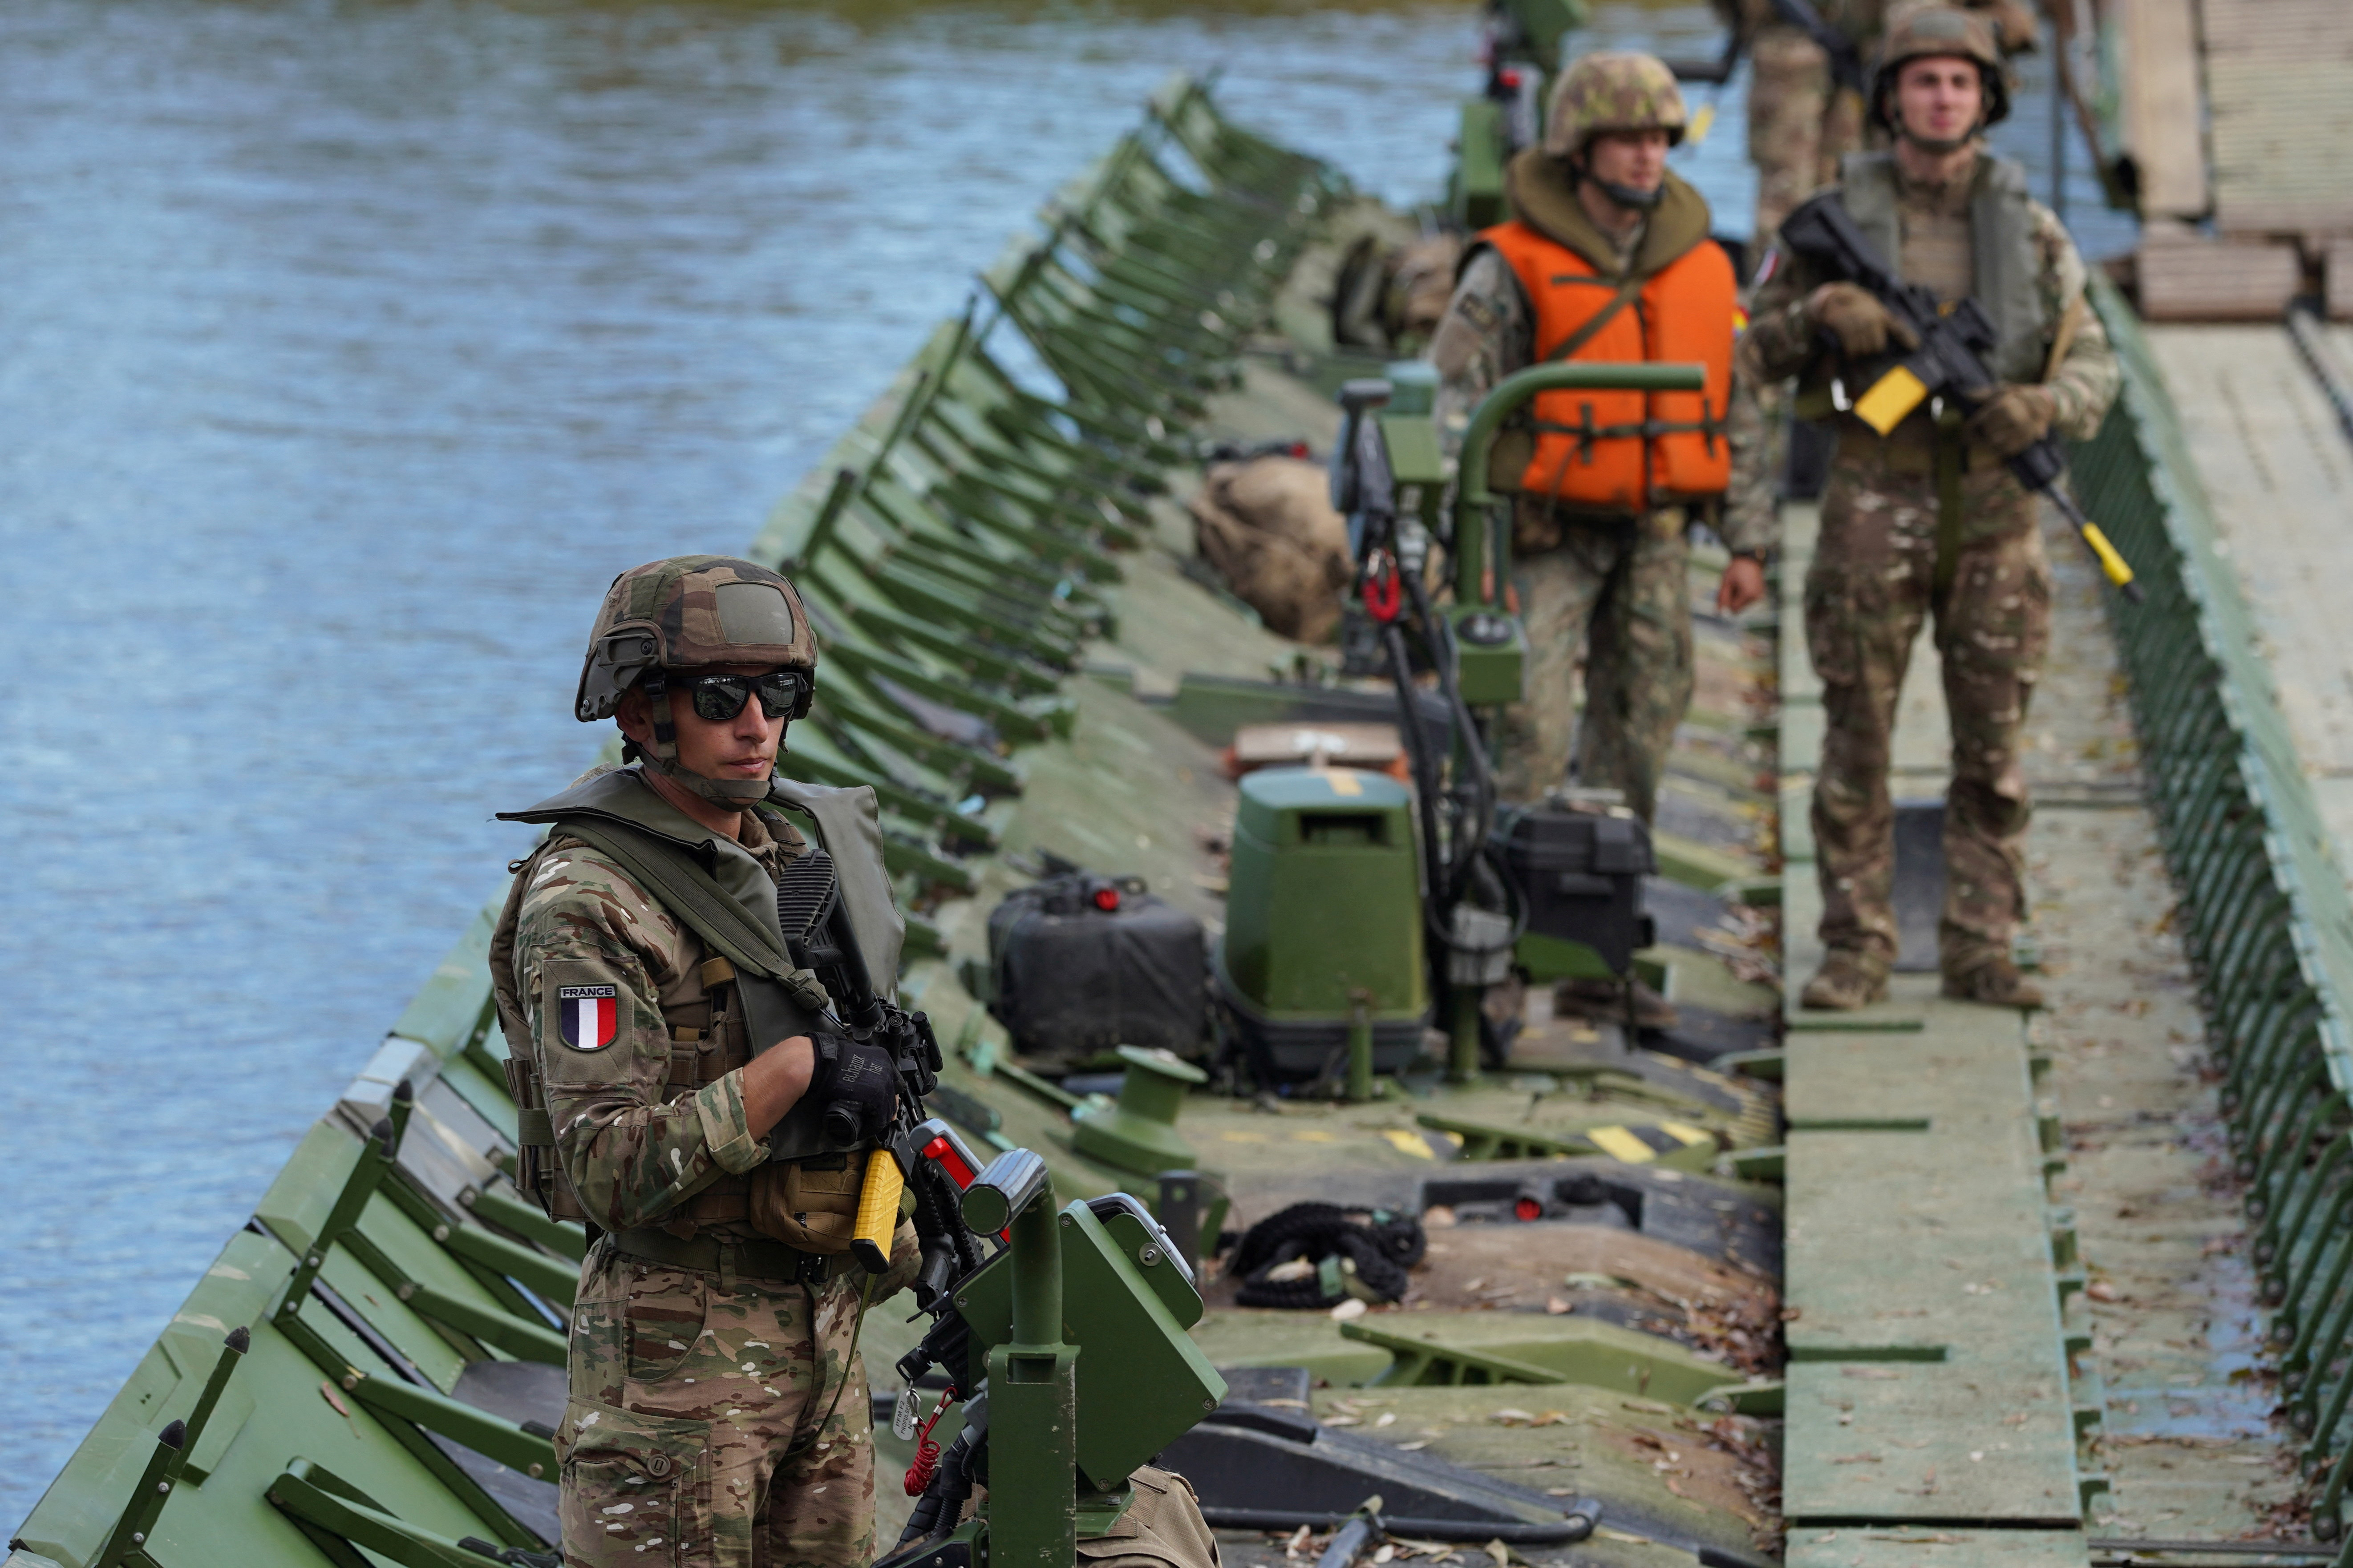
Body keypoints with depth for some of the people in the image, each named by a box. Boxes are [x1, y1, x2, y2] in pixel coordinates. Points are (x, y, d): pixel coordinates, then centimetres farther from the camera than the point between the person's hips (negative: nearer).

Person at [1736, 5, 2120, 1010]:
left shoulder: (2029, 227, 5)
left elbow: (2094, 365, 5)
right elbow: (1756, 350, 5)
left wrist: (2044, 406, -17)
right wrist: (1820, 318, -16)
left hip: (1992, 513, 2)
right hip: (1874, 506, -1)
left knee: (1993, 748, 3)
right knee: (1856, 744, 1)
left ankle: (1980, 954, 9)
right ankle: (1856, 954, 8)